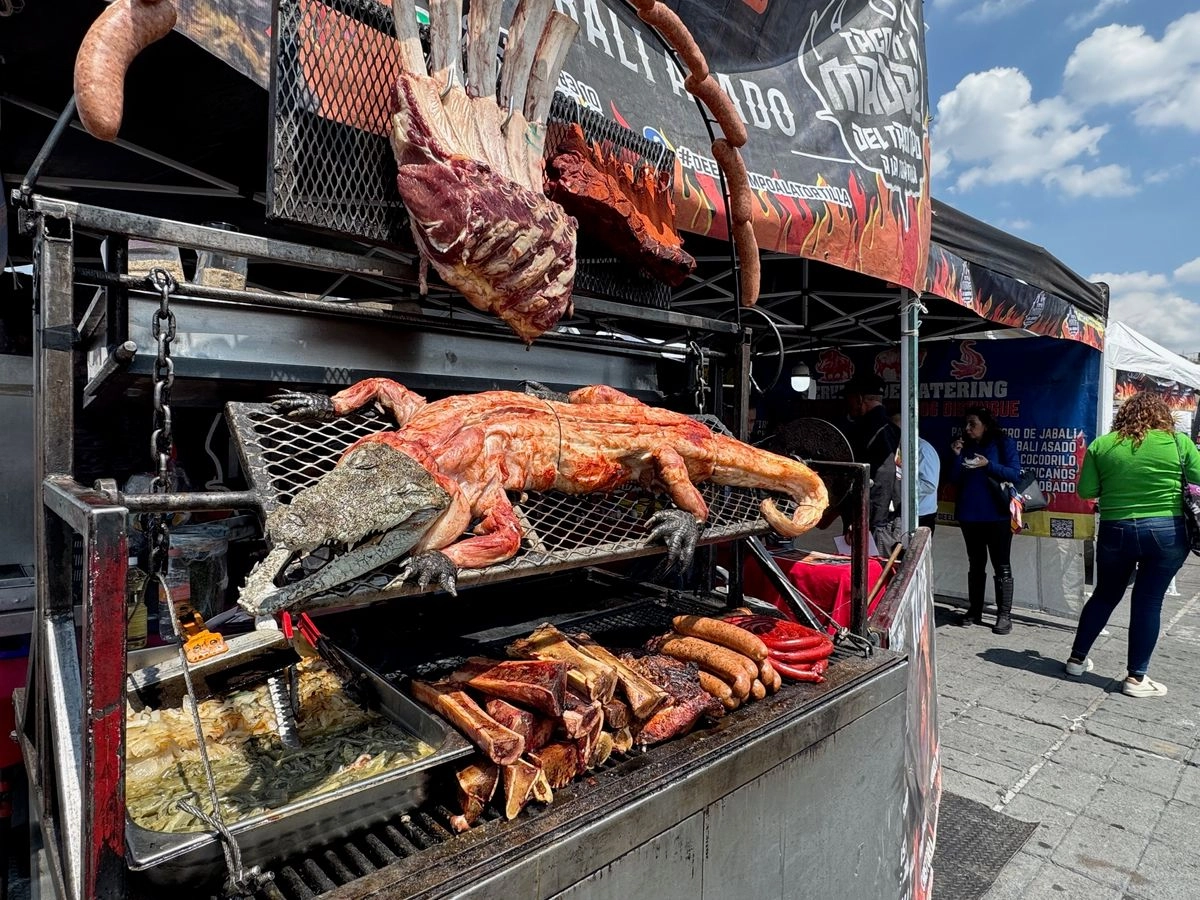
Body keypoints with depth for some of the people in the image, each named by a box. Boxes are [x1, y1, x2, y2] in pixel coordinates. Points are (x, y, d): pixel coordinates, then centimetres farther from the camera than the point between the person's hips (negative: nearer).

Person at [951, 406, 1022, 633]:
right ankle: (974, 611, 21)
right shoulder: (965, 446, 9)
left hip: (996, 515, -5)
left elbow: (1015, 473, -10)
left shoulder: (1004, 443, -2)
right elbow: (955, 479, 5)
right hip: (969, 515, 5)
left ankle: (1004, 615, 6)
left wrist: (988, 465, -21)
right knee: (975, 564, 13)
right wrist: (957, 456, -7)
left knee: (1001, 566, 0)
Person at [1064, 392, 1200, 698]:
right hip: (1167, 532, -1)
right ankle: (1136, 678, 13)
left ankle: (1077, 659, 26)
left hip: (1116, 532, 2)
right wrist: (1167, 486, 14)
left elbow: (1086, 491, -2)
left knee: (1105, 595, 17)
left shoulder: (1102, 445, -1)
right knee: (1148, 602, 6)